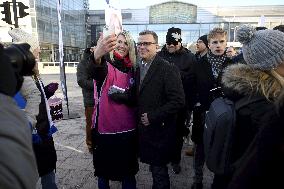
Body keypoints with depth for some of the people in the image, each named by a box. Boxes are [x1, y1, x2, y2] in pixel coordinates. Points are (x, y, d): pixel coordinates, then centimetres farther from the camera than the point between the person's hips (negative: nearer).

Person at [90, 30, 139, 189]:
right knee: (104, 168, 12)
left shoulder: (132, 69, 6)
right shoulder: (105, 63, -6)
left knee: (128, 170, 16)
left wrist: (120, 95, -14)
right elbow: (96, 71, -32)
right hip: (105, 127, -3)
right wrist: (97, 55, -54)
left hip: (128, 128, 4)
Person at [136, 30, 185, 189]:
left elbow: (178, 101, -20)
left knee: (159, 171, 8)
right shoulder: (137, 67, 8)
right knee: (154, 167, 18)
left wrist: (152, 117, -19)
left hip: (159, 130, -5)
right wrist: (138, 117, 2)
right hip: (143, 129, 6)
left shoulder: (168, 69, -13)